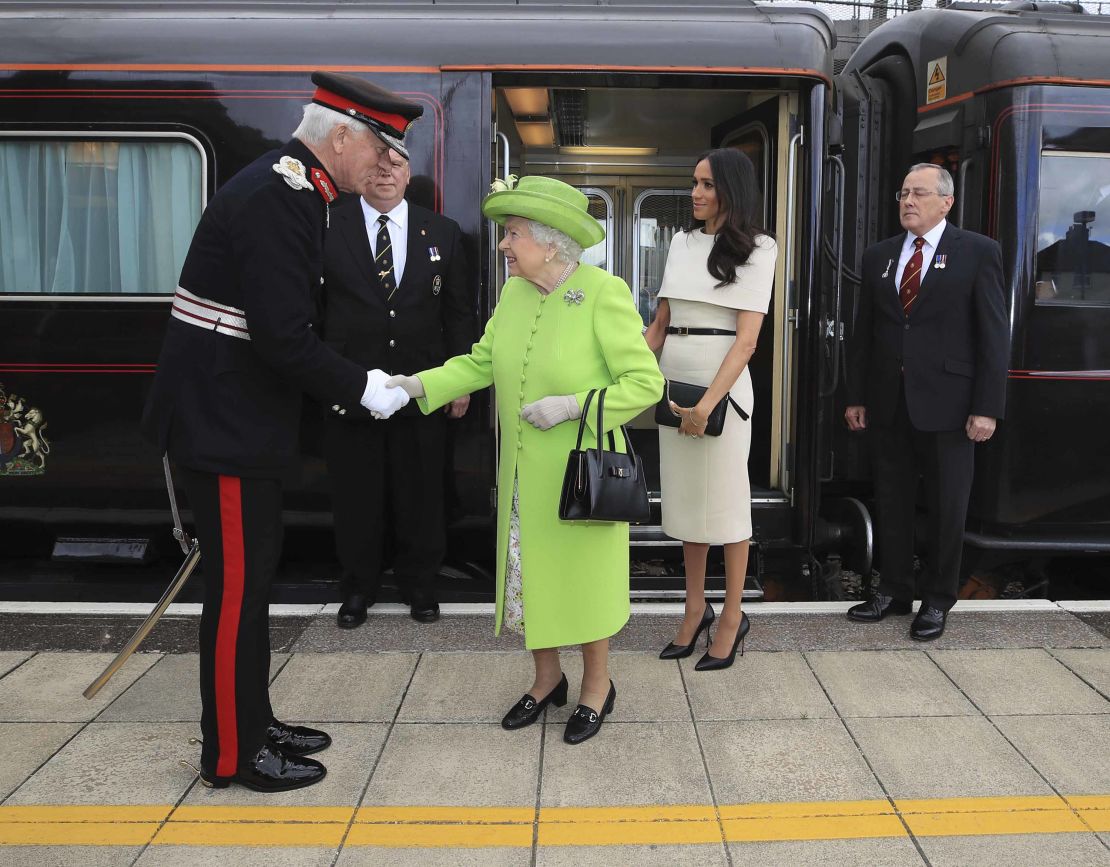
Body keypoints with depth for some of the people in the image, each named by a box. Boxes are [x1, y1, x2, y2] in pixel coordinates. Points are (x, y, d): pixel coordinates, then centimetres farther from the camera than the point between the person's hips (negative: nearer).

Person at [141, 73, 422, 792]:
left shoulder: (292, 190, 11)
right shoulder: (274, 198, -21)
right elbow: (285, 338, -26)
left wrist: (349, 380, 10)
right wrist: (361, 388, -14)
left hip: (242, 414, 10)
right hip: (224, 421, -10)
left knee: (254, 571, 17)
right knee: (237, 582, 1)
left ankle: (253, 721, 32)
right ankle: (232, 753, 17)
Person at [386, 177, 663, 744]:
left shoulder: (603, 293, -16)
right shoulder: (514, 293, 4)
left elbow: (645, 382, -15)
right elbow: (480, 361, 5)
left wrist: (572, 405, -22)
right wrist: (418, 385, -8)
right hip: (524, 474, 6)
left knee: (583, 575, 8)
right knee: (529, 572, 14)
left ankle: (597, 685, 31)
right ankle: (546, 678, 36)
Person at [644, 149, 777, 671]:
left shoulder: (755, 249, -4)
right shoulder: (682, 243, 11)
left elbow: (746, 339, -12)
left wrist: (708, 403, -20)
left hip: (722, 383, -5)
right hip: (674, 380, 5)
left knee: (725, 500, 3)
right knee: (684, 496, 11)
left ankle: (732, 617, 17)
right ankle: (695, 609, 23)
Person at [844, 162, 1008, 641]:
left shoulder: (978, 252, -2)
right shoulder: (879, 256, 10)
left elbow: (994, 334, -6)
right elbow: (863, 331, 11)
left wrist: (987, 407, -11)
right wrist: (856, 396, 8)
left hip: (946, 402, -4)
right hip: (888, 403, 4)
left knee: (947, 508, 6)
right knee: (891, 502, 11)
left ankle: (937, 601, 21)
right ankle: (894, 591, 25)